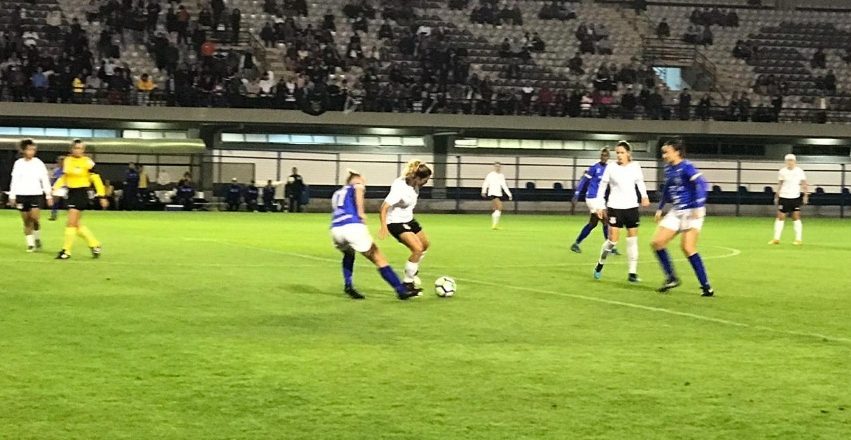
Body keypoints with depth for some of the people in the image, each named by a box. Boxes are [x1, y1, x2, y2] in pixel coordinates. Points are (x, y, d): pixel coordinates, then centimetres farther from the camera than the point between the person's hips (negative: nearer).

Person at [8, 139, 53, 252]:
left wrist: (49, 196, 2)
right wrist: (12, 196, 7)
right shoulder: (18, 163, 5)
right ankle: (30, 244, 11)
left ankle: (37, 238, 8)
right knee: (26, 221, 3)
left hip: (36, 194, -2)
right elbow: (14, 181, 9)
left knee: (35, 217, -16)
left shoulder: (38, 163, 1)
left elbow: (45, 180, 4)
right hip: (22, 195, 2)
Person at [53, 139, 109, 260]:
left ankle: (66, 251, -1)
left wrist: (102, 196, -10)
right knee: (76, 224, 9)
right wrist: (55, 187, 5)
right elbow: (64, 177, 18)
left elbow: (96, 179, -8)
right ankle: (94, 245, 23)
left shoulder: (87, 162, -9)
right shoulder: (67, 161, 8)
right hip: (71, 193, 7)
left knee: (71, 223, -9)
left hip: (81, 194, -7)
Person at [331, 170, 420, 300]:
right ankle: (401, 290, 0)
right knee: (379, 259, 3)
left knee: (348, 254, 36)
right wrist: (361, 212, -7)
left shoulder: (337, 193, 33)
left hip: (336, 229, 5)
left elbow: (338, 211, 21)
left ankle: (348, 285, 19)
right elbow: (358, 190, -8)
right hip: (353, 226, -5)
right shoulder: (357, 186, 17)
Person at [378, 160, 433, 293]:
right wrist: (383, 226, -38)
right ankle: (407, 283, -6)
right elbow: (384, 207, -31)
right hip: (396, 222, -9)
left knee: (425, 244, 20)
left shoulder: (414, 184, -6)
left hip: (408, 219, 9)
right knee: (417, 249, -20)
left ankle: (412, 271, 40)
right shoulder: (400, 188, -31)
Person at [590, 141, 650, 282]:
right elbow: (602, 187, 2)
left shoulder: (635, 167, -1)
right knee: (612, 240, -5)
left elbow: (640, 182, 15)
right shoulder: (611, 168, -6)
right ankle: (600, 264, 19)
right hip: (615, 207, -2)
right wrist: (600, 206, -1)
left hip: (631, 207, 3)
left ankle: (633, 272, 8)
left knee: (632, 239, 3)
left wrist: (644, 196, -2)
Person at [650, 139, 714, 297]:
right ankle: (671, 278, 15)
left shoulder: (686, 167, -15)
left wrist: (698, 207, -30)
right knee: (657, 242, 2)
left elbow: (701, 183, -25)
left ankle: (706, 287, -7)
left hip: (690, 212, -9)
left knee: (688, 248, -15)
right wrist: (660, 208, 25)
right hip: (676, 212, 9)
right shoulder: (668, 169, 10)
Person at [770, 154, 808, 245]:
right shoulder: (782, 171, 3)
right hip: (784, 197, 1)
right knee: (780, 217, 0)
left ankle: (799, 239, 3)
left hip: (795, 197, -1)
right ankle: (776, 239, 6)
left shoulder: (799, 171, -1)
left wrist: (806, 195, -6)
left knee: (796, 217, -3)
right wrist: (776, 196, 11)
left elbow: (804, 184, 2)